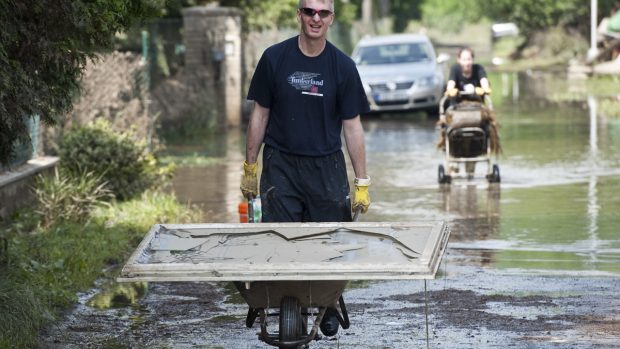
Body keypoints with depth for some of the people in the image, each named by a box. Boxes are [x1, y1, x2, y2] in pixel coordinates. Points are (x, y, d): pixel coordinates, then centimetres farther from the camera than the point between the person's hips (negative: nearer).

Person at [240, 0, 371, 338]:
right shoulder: (275, 58, -1)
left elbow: (352, 126, 2)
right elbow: (260, 114, 6)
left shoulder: (342, 66, -1)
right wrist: (249, 167, 6)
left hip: (326, 167, 0)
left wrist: (362, 183, 0)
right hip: (280, 166, 0)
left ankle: (329, 309, 19)